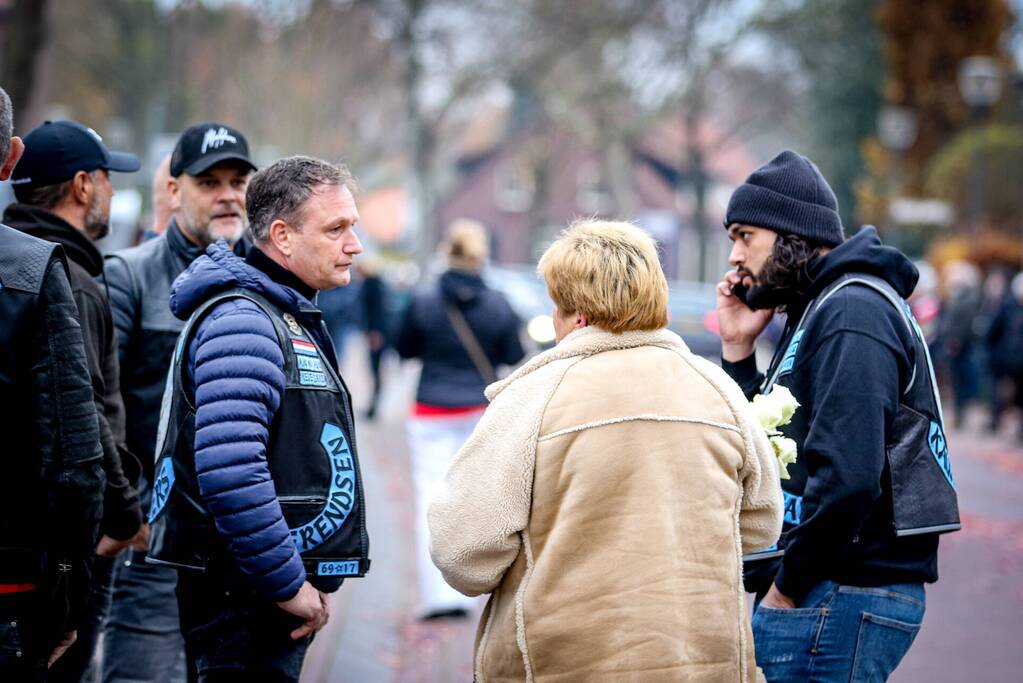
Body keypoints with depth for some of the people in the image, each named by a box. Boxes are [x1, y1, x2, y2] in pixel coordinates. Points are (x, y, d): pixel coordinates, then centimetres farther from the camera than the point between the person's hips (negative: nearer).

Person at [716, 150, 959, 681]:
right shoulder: (817, 310, 18)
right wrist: (738, 350, 9)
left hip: (840, 599, -10)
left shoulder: (852, 312, -14)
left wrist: (787, 585, -16)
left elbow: (847, 475, -25)